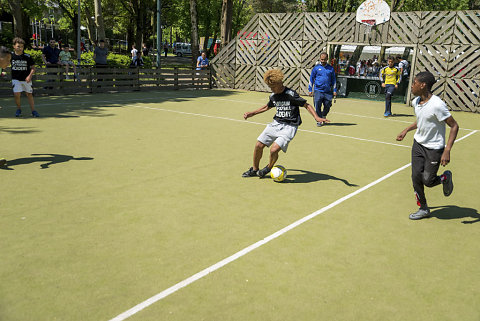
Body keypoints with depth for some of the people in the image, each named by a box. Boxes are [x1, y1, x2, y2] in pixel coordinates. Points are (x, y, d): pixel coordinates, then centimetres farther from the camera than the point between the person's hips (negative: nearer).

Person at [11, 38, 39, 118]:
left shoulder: (27, 56, -6)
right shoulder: (11, 56, -2)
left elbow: (33, 67, -3)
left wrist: (30, 76, -16)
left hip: (26, 79, 0)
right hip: (16, 79, 0)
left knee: (29, 94, 7)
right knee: (16, 94, -10)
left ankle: (33, 111, 14)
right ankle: (19, 109, 12)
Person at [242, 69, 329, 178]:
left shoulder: (290, 94, -16)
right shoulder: (273, 96, 5)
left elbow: (306, 105, -12)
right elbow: (267, 107, 27)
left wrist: (316, 117, -26)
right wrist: (252, 113, 26)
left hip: (289, 126, -7)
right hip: (276, 123, 7)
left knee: (274, 150, -21)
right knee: (258, 145, 1)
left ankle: (269, 168, 12)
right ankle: (254, 169, 23)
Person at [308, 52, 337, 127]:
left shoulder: (331, 68, 9)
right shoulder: (316, 68, 4)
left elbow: (334, 80, 16)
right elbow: (311, 79, 7)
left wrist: (334, 90, 12)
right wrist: (310, 90, 3)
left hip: (328, 92, 2)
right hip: (318, 91, -2)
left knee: (327, 106, 4)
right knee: (317, 107, -6)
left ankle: (323, 116, 32)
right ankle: (319, 121, 6)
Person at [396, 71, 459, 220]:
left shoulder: (437, 105, -24)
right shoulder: (416, 102, 0)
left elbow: (454, 126, -20)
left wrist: (447, 150, -26)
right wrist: (406, 130, 13)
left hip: (434, 148, -6)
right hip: (418, 143, 6)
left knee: (428, 181, -3)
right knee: (416, 177, 2)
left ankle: (445, 177, 31)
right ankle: (423, 208, 18)